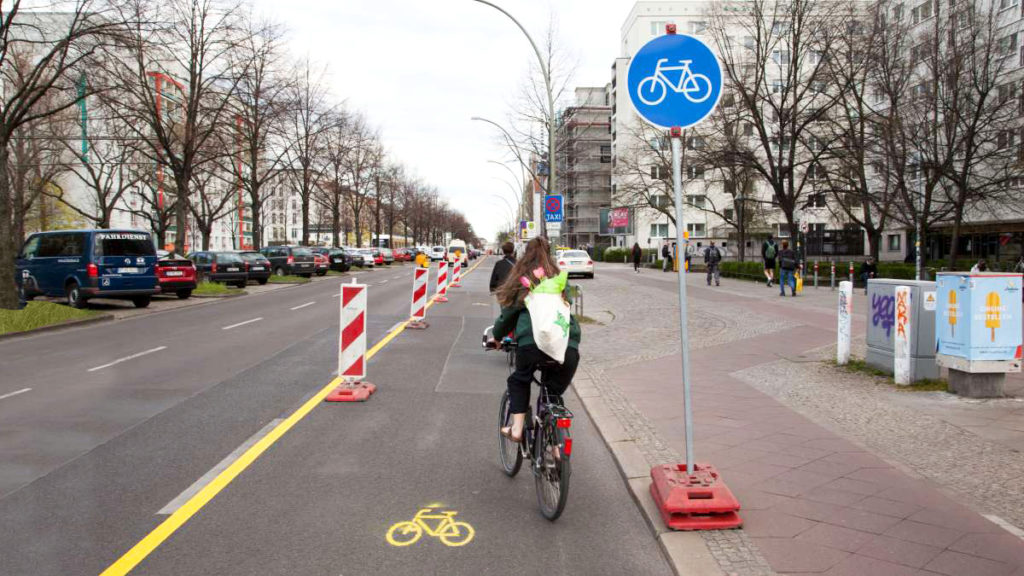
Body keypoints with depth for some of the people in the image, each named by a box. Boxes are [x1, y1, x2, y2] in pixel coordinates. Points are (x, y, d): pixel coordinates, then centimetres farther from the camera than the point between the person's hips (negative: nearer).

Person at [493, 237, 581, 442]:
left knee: (519, 380, 26)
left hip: (531, 341, -2)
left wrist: (496, 336, 36)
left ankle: (517, 428, 12)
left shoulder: (521, 280, 14)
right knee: (554, 391, 21)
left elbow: (508, 313, 19)